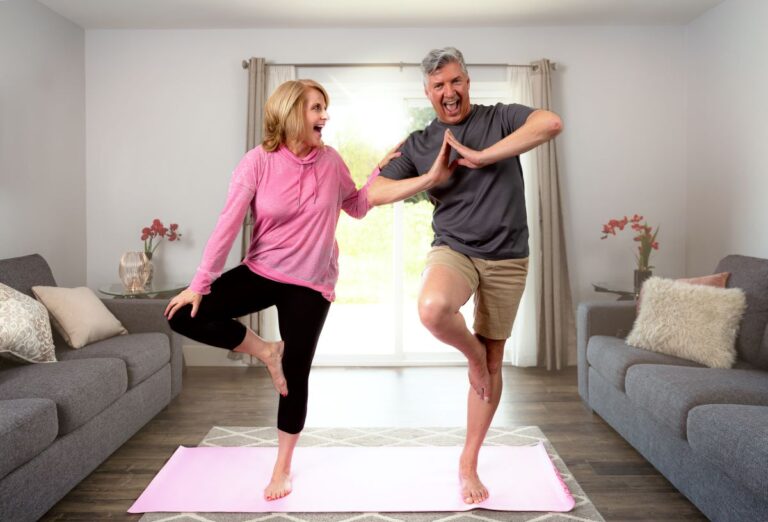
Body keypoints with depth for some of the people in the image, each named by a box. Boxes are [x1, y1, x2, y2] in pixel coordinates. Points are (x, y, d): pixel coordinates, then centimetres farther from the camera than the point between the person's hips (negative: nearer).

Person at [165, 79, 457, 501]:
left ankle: (283, 466, 26)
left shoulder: (331, 161, -3)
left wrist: (380, 170, -3)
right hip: (261, 272, 0)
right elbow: (229, 224, -13)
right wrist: (199, 283, -13)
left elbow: (358, 206, 10)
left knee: (296, 375, 4)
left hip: (310, 284, 0)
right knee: (184, 317, -13)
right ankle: (266, 352, 6)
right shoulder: (258, 161, -11)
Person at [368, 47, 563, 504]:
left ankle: (469, 463, 23)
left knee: (493, 363, 5)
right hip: (453, 249, 0)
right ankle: (472, 352, 1)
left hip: (506, 259, 0)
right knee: (433, 309, -35)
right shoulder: (420, 143, 7)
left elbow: (552, 123, -17)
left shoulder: (500, 118, 2)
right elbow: (372, 192, 4)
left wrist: (481, 157, -18)